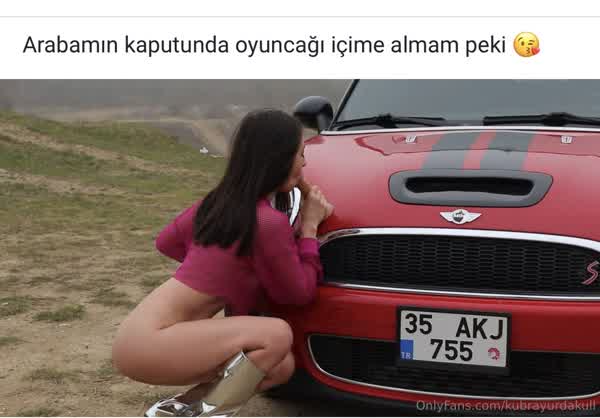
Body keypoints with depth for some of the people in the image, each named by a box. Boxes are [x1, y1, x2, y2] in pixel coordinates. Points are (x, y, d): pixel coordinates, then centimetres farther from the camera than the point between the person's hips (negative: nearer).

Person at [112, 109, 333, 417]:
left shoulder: (220, 199, 8)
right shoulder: (270, 222, -17)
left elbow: (166, 242, 23)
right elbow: (299, 293, -2)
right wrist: (309, 226, 5)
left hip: (149, 329, 9)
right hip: (149, 342, -9)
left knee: (282, 365, 7)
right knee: (277, 335, -18)